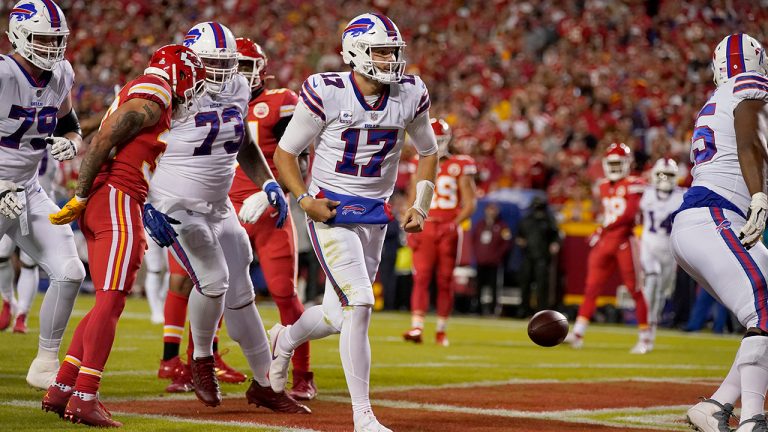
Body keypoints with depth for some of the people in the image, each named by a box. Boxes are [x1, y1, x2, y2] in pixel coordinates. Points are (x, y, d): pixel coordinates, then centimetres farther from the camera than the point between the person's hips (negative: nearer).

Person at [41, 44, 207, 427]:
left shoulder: (139, 97, 22)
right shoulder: (153, 95, -8)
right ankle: (84, 398, -15)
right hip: (117, 200, -10)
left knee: (109, 304, 12)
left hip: (100, 204, 10)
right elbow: (103, 141, -14)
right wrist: (81, 197, -13)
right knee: (110, 302, -11)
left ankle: (61, 389, 12)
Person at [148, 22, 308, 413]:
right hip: (177, 206, -7)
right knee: (213, 280, -19)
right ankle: (201, 358, 8)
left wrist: (268, 183, 5)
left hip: (218, 206, 7)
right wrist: (147, 209, -24)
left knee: (240, 292, 9)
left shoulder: (238, 89, 1)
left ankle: (265, 384, 20)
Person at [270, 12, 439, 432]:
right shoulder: (326, 93, -14)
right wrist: (305, 200, -17)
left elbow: (428, 152, 15)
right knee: (358, 304, -18)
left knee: (338, 315, 11)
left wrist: (420, 206, 4)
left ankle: (283, 338, 46)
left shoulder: (411, 95, -2)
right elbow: (285, 152, -3)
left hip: (375, 215, 5)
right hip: (330, 209, -5)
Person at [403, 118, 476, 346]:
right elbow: (413, 201, 17)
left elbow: (469, 204, -1)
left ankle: (441, 331, 12)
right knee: (421, 277, -11)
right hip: (424, 227, 2)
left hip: (448, 230, -2)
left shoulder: (459, 167, 0)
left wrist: (454, 225, -14)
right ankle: (416, 327, -19)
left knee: (445, 280, 3)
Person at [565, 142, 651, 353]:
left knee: (635, 289, -2)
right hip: (605, 242, 7)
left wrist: (603, 230, -13)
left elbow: (629, 214, -16)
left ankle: (644, 338, 4)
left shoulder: (634, 185, -7)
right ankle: (578, 333, 1)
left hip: (625, 241, -7)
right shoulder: (604, 186, 16)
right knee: (592, 287, 1)